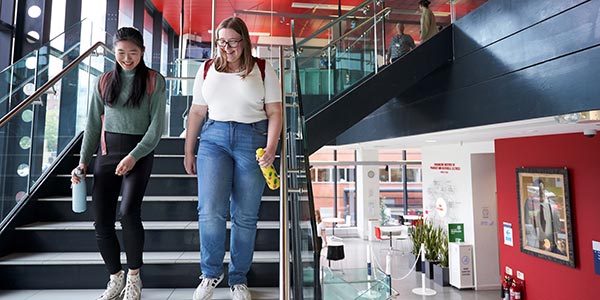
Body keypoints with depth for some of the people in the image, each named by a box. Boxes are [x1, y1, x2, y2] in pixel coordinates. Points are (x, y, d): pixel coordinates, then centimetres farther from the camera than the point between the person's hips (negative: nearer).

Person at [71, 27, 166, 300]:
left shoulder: (154, 81, 0)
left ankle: (133, 277, 2)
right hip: (107, 152, 4)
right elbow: (93, 124, 11)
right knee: (102, 221, 0)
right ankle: (115, 278, 20)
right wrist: (83, 160, 3)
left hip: (140, 152, -4)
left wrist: (134, 156, -16)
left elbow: (157, 124, -7)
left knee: (129, 212, -21)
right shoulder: (105, 81, 10)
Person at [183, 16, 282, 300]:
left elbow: (274, 112, 1)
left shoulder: (263, 70, 6)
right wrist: (188, 152, 12)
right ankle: (211, 274, 14)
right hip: (214, 138, 2)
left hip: (252, 139, -1)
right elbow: (196, 112, 14)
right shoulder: (207, 69, 13)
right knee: (210, 210, -11)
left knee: (245, 217, 3)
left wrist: (271, 147, -12)